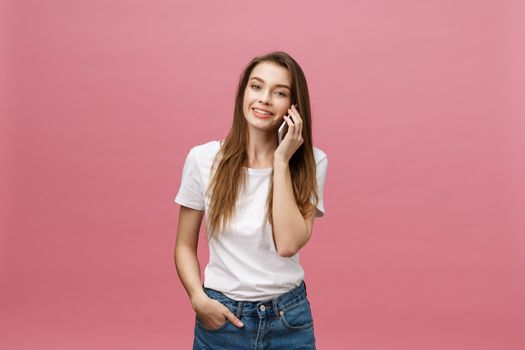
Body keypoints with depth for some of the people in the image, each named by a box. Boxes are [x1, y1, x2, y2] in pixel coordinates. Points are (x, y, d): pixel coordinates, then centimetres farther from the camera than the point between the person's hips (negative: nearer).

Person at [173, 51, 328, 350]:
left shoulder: (312, 162, -7)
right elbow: (185, 246, 1)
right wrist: (198, 299, -14)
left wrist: (281, 161, -18)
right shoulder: (204, 158, -7)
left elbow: (288, 244, -19)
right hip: (221, 315, 0)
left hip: (289, 318, 0)